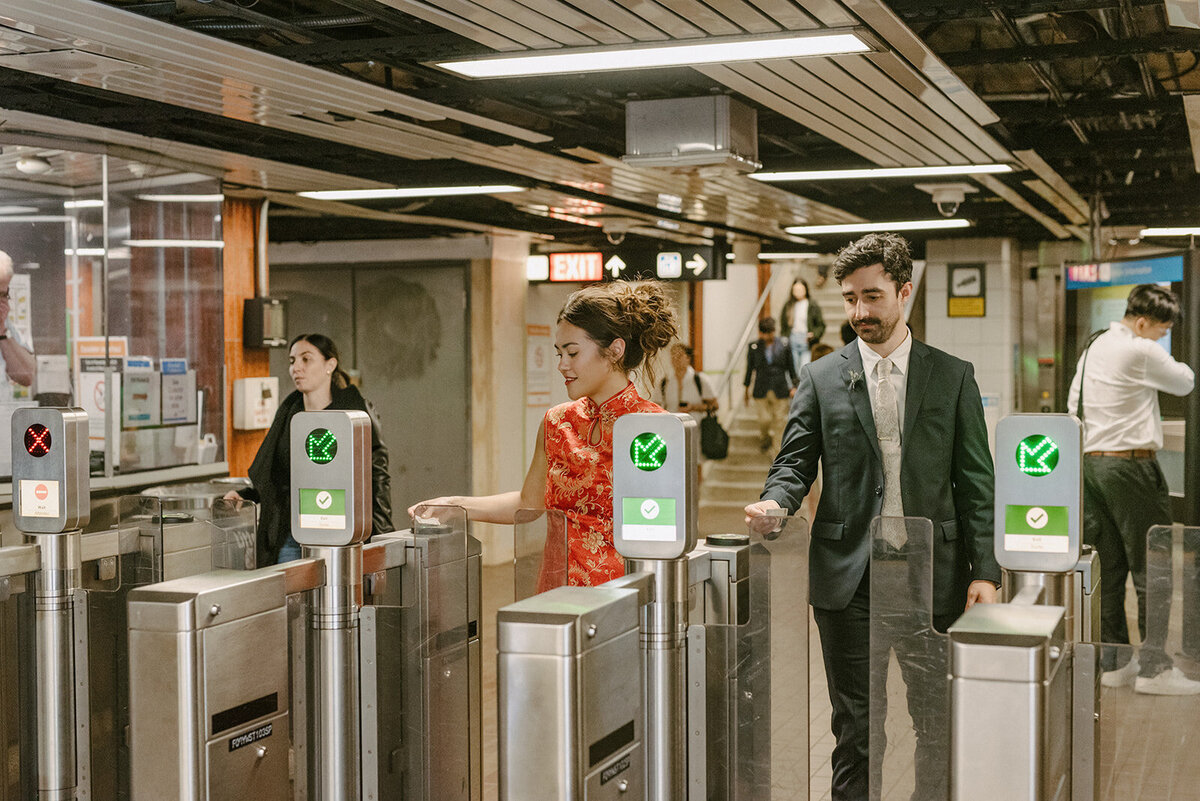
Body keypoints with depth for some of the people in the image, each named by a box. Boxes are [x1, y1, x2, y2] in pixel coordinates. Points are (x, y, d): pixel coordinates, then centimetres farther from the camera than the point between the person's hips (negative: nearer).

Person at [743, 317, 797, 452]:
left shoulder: (783, 345, -1)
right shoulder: (754, 347, -1)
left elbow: (791, 366, 7)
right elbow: (749, 368, 8)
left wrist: (793, 386, 6)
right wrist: (747, 389, 12)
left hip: (780, 389, 0)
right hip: (761, 390, 0)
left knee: (778, 419, 4)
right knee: (765, 419, -3)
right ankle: (763, 440, 29)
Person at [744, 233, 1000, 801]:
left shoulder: (952, 377, 4)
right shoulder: (822, 378, 5)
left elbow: (975, 482, 3)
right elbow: (795, 461, 5)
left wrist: (983, 571, -5)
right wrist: (774, 502, -18)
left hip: (930, 573, 0)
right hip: (848, 577, 0)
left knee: (938, 722, 8)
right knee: (855, 726, 6)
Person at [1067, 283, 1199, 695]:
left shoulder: (1093, 349, 15)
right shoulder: (1141, 352, -12)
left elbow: (1073, 407, 18)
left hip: (1092, 461, 9)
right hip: (1131, 465, -9)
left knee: (1109, 566, 11)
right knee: (1150, 567, -3)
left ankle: (1112, 662, 15)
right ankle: (1153, 667, -1)